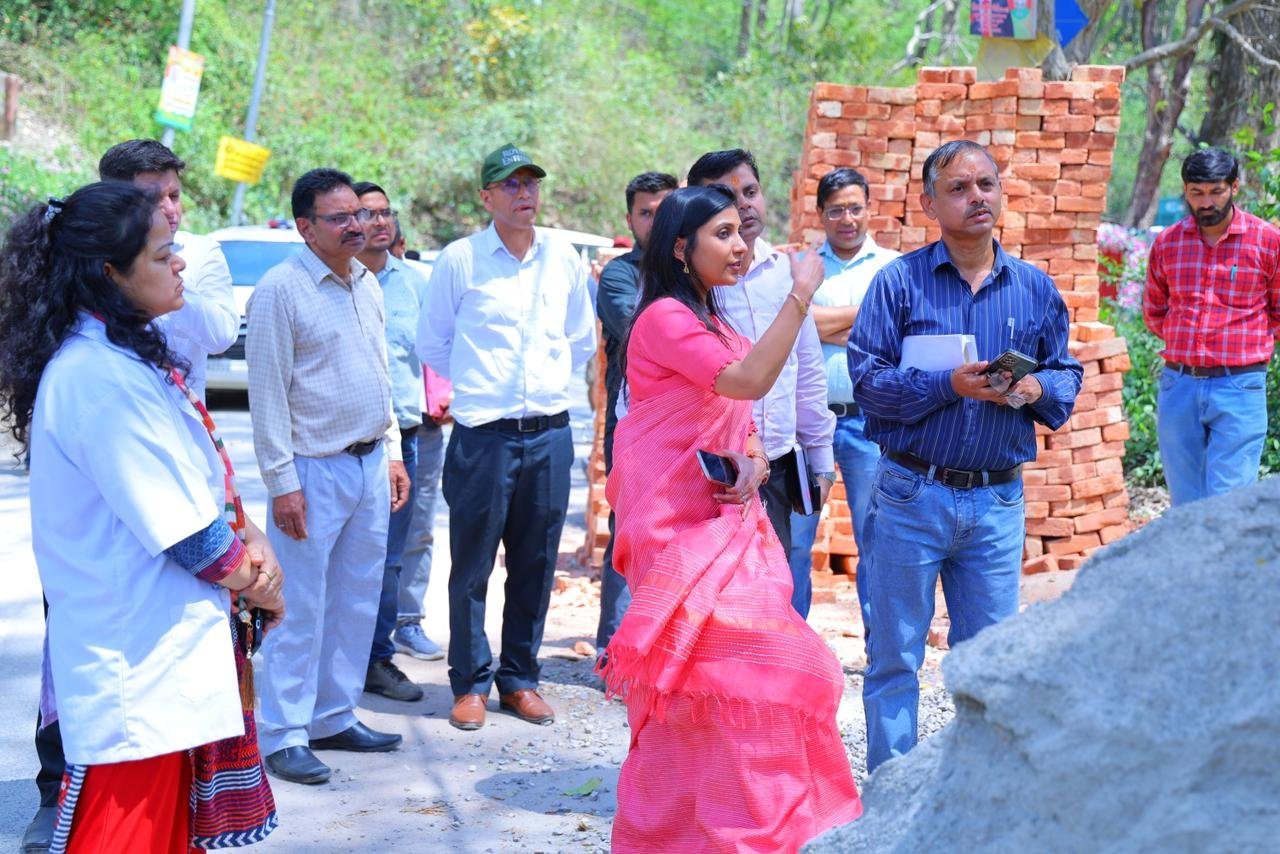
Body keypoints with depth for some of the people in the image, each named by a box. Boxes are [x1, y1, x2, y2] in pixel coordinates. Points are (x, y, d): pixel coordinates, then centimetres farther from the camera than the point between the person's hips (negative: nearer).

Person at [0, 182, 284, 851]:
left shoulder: (131, 352, 9)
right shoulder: (101, 377, -23)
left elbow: (206, 474, 15)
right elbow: (184, 532, -21)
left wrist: (251, 542, -2)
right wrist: (255, 583, -4)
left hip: (171, 639, 10)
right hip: (139, 655, -10)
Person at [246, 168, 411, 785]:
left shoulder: (367, 284, 12)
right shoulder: (280, 288, -11)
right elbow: (267, 392, -13)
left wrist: (392, 452, 15)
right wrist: (282, 481, -16)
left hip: (370, 464, 7)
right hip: (314, 469, -7)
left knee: (357, 602, 12)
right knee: (301, 608, -4)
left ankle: (334, 718, 22)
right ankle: (282, 736, 3)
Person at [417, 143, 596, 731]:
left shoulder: (563, 259, 8)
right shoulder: (460, 259, -2)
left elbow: (581, 340, 22)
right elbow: (432, 342, 8)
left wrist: (550, 381, 13)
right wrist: (479, 382, 10)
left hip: (550, 433, 3)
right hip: (482, 434, -3)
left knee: (536, 564, 8)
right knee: (472, 564, 1)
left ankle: (520, 677, 21)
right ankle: (470, 682, 13)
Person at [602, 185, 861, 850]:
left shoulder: (712, 322, 18)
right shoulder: (665, 318, -12)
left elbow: (739, 417, 19)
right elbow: (749, 380, -26)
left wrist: (753, 459, -3)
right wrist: (801, 294, -21)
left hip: (726, 518, 9)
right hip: (682, 527, -9)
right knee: (734, 673, -12)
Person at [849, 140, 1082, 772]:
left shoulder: (1035, 288, 9)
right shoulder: (899, 281, -2)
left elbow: (1067, 373, 15)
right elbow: (866, 377, -9)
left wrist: (1037, 389, -7)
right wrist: (951, 386, -19)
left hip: (998, 502, 3)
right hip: (910, 495, -3)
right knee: (895, 655, 3)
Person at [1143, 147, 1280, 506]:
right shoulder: (1167, 243, 8)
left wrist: (1244, 344, 6)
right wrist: (1185, 343, 12)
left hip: (1238, 387, -3)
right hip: (1178, 385, 4)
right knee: (1185, 506, 9)